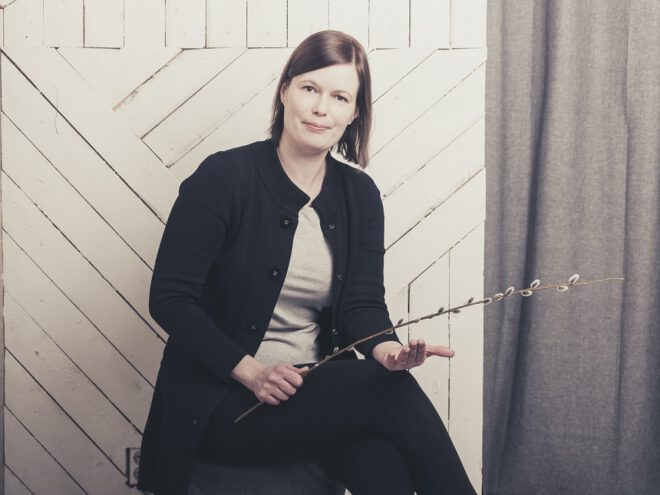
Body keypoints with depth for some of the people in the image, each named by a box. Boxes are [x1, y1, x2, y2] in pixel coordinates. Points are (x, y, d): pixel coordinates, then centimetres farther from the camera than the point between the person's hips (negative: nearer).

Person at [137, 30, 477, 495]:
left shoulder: (360, 194, 8)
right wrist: (250, 370, -20)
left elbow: (362, 304, 1)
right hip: (225, 400, -4)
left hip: (318, 388, 5)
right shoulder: (225, 177, -9)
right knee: (391, 396, -26)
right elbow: (169, 297, -10)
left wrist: (387, 349, -23)